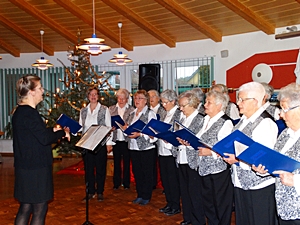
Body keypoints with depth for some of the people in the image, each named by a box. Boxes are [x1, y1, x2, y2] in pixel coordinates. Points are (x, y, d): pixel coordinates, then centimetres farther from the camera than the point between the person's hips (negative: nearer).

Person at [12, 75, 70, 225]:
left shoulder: (20, 111, 11)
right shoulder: (29, 113, -20)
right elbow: (45, 139, -24)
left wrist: (53, 130, 11)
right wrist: (63, 132, -9)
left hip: (26, 166, 10)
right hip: (35, 169, -10)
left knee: (25, 207, 17)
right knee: (39, 210, 3)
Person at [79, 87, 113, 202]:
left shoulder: (104, 109, 1)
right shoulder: (83, 111, 12)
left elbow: (108, 126, -1)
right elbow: (80, 127, 15)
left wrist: (109, 143, -7)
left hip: (100, 143, -3)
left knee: (100, 167, 4)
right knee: (88, 168, 7)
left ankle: (100, 192, 16)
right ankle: (90, 192, 19)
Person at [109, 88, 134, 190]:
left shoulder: (131, 109, -1)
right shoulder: (111, 109, 9)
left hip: (126, 140, -2)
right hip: (115, 140, 2)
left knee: (126, 162, 7)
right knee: (116, 162, 10)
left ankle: (126, 183, 19)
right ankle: (116, 183, 22)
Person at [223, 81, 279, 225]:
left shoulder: (265, 123, -18)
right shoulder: (244, 120, 11)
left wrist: (238, 159, -24)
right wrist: (226, 152, 2)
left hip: (259, 187, -9)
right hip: (240, 183, 9)